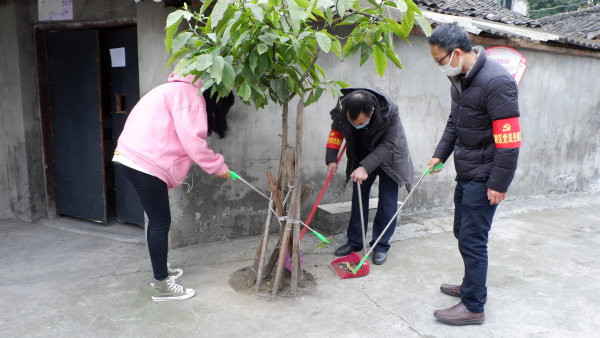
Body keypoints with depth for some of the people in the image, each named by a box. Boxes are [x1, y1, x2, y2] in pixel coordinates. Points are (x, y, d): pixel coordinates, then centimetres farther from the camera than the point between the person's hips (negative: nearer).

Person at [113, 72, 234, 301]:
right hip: (144, 162, -10)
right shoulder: (189, 94, -9)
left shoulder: (177, 91, 24)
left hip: (130, 157, 10)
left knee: (157, 219, 19)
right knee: (160, 222, -4)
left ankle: (160, 270, 33)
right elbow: (192, 141, -16)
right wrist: (218, 166, -7)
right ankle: (162, 285, 5)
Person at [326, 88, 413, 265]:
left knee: (387, 202, -4)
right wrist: (331, 159, -14)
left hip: (388, 157, -3)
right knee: (359, 196, 7)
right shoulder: (342, 109, -25)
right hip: (362, 156, 4)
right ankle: (354, 241, 18)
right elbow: (336, 131, -5)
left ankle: (381, 246, 8)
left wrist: (366, 167, -40)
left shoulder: (389, 111, -35)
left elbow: (388, 145, -31)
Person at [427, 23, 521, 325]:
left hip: (484, 176, -9)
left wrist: (499, 184, -20)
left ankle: (473, 307, 13)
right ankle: (474, 286, 39)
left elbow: (509, 139, -23)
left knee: (472, 240, -2)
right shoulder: (459, 79, 6)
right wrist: (440, 154, 15)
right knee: (463, 232, 19)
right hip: (466, 172, 9)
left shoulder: (495, 81, -22)